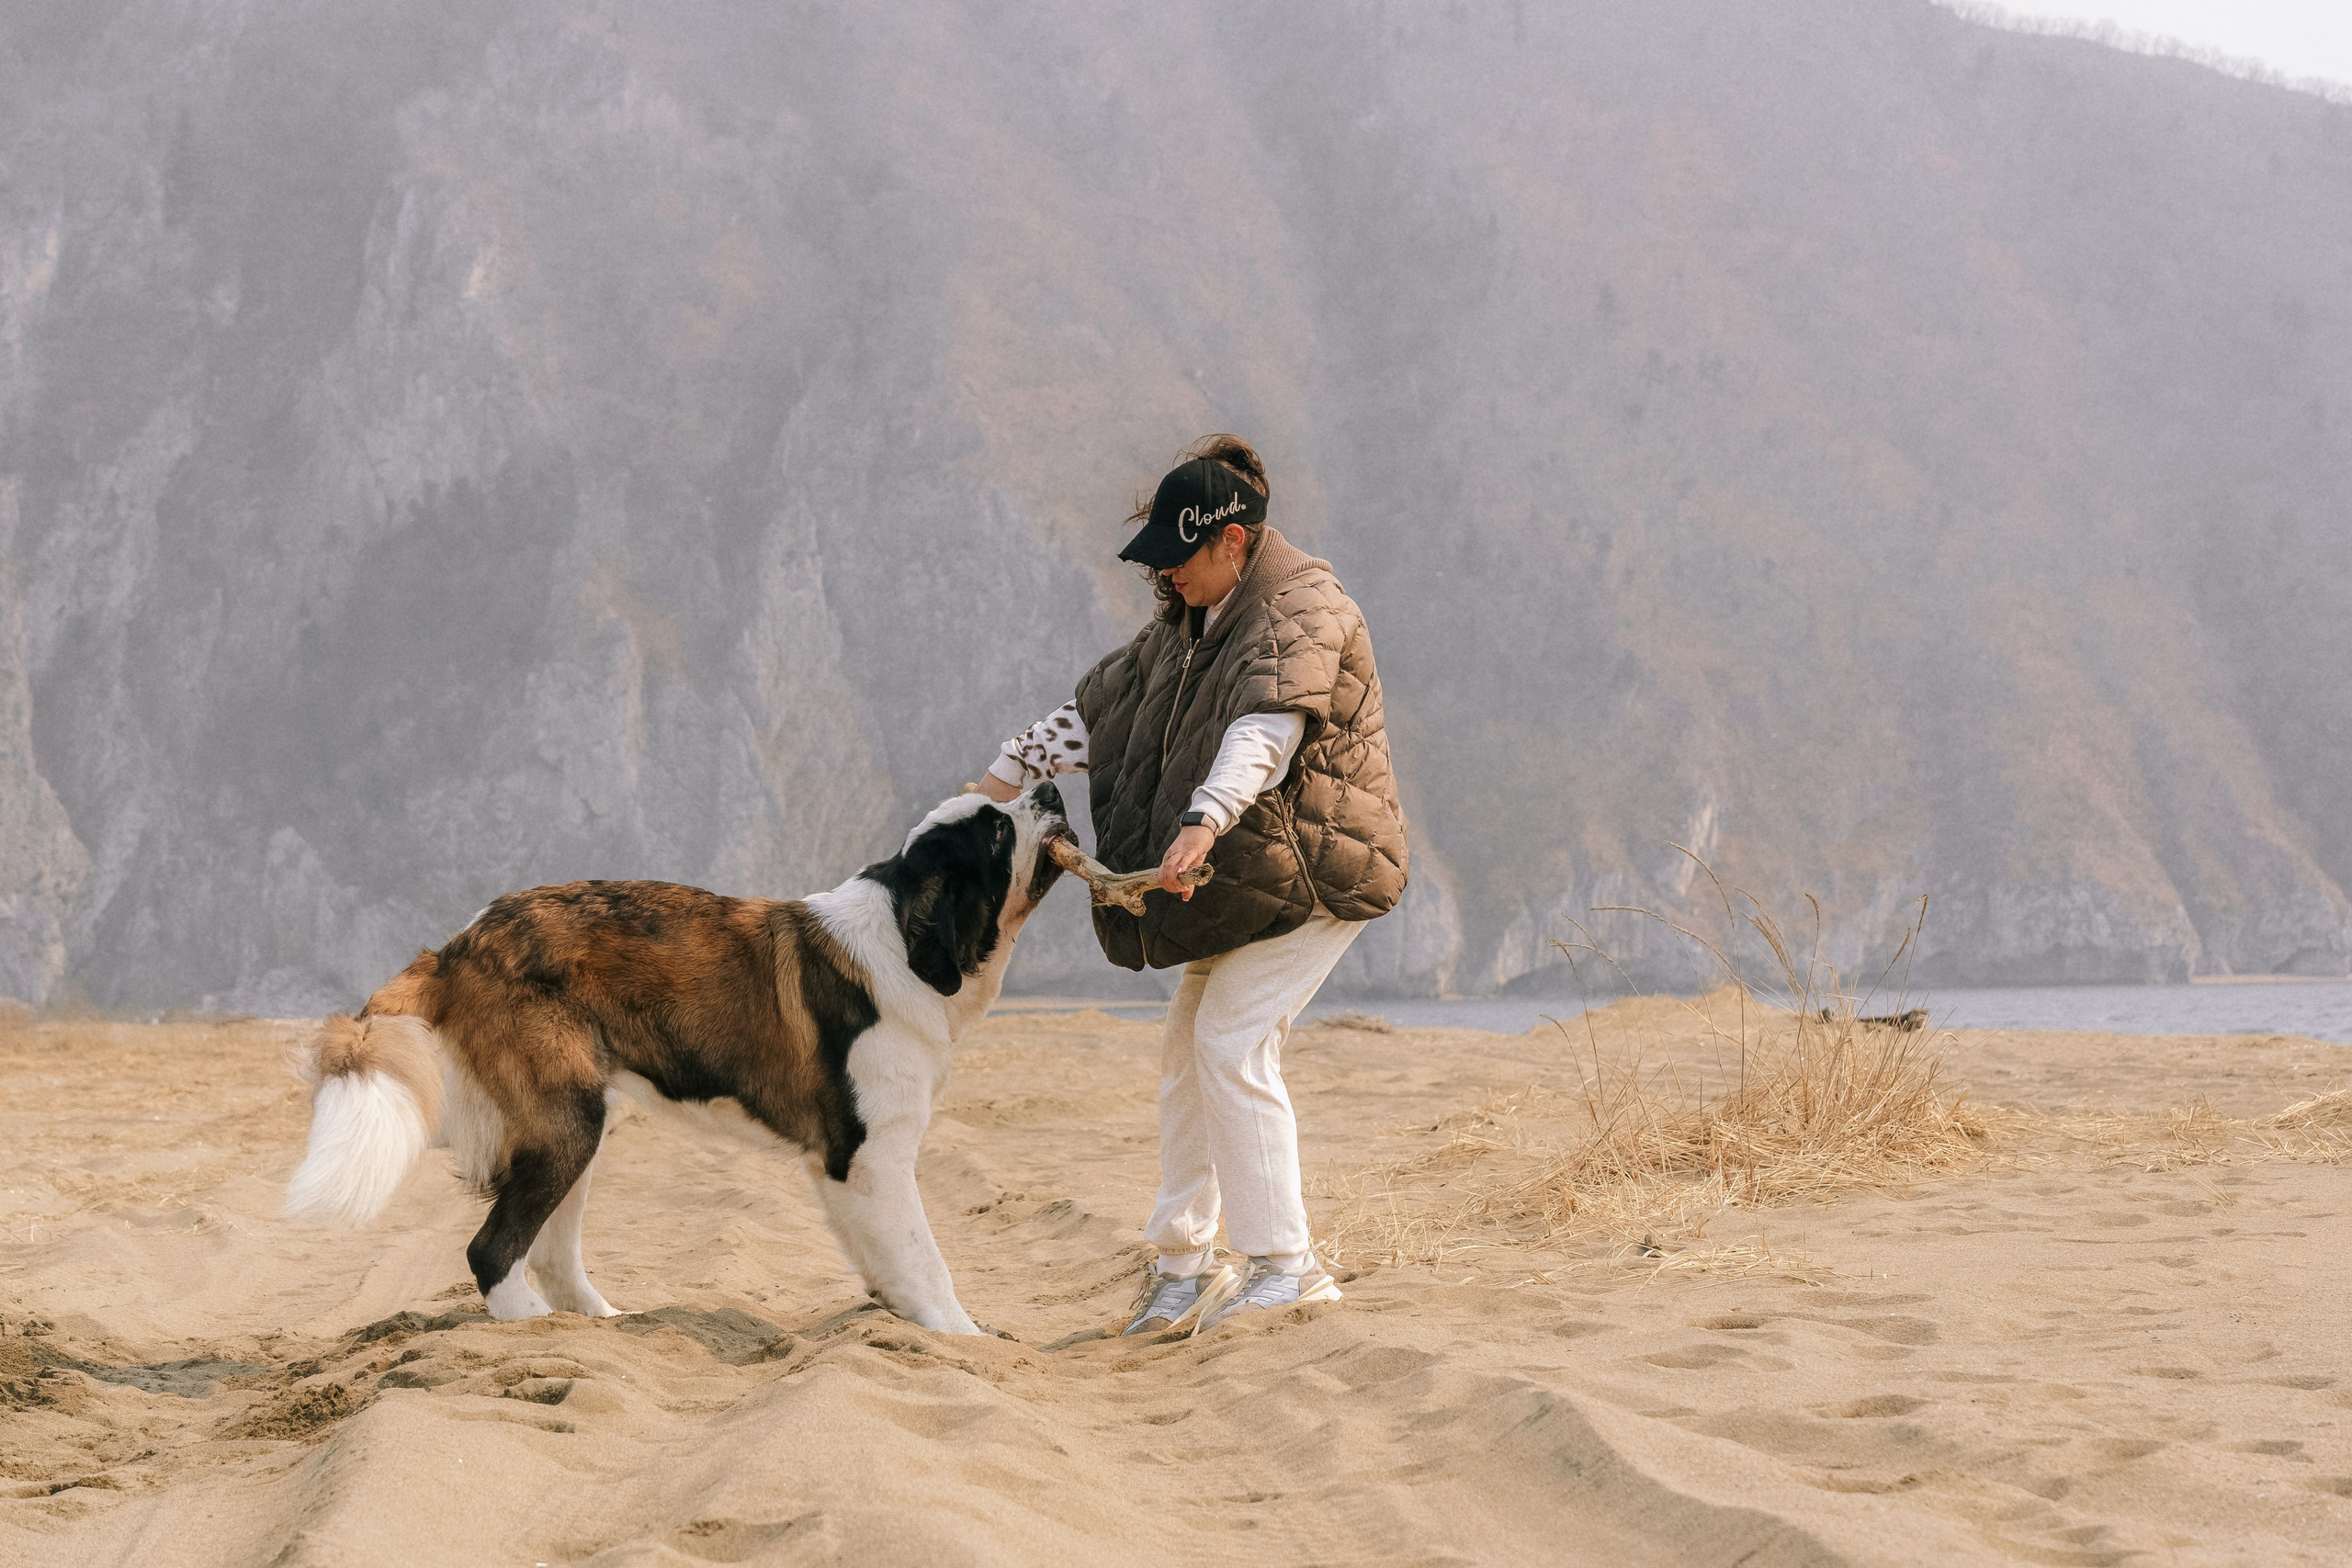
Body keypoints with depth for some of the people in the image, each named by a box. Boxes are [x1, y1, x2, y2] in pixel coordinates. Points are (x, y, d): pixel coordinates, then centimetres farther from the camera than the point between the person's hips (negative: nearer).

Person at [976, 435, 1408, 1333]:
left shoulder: (1300, 611, -17)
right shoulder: (1189, 623, 13)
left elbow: (1268, 727, -35)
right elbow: (1102, 707, 20)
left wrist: (1204, 820, -50)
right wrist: (1008, 774, 13)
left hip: (1312, 863, -9)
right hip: (1243, 877, 9)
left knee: (1232, 1044, -17)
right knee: (1188, 1051, 7)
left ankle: (1287, 1268, -14)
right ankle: (1185, 1267, 15)